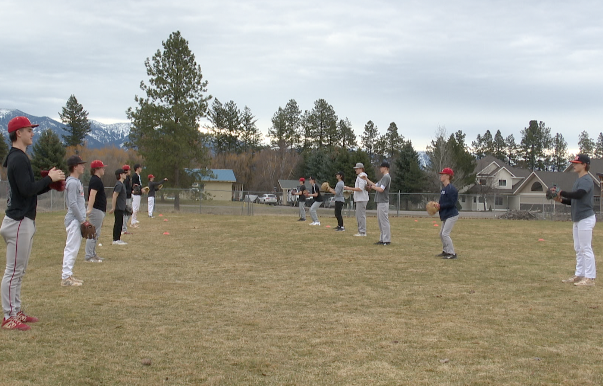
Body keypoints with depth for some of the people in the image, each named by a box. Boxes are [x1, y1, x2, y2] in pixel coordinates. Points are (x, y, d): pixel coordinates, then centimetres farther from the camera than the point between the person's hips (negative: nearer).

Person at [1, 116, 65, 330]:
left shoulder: (18, 157, 17)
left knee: (19, 271, 15)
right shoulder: (18, 158, -15)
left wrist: (50, 182, 8)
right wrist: (49, 178, -14)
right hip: (19, 222, -11)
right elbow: (27, 189, -24)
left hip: (24, 221, 11)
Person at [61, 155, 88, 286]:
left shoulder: (76, 181, 16)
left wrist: (82, 219, 17)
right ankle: (66, 278, -7)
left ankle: (68, 275, 18)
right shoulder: (72, 182, -14)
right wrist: (82, 220, -18)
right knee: (72, 248, -9)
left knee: (73, 248, 13)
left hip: (77, 220, 10)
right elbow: (72, 203, -20)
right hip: (74, 219, -10)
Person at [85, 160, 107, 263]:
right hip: (96, 210, -11)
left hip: (99, 210, 11)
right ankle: (89, 257, -8)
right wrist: (90, 209, -39)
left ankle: (93, 254, 25)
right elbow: (92, 195, -28)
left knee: (96, 234, 18)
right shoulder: (96, 180, -16)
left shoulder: (96, 180, 17)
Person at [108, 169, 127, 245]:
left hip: (121, 208, 10)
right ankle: (115, 240, -3)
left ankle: (118, 239, 19)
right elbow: (114, 196, -21)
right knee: (118, 223, -6)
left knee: (120, 223, 13)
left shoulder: (121, 184, 15)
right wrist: (113, 208, -23)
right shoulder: (119, 184, -16)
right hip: (118, 208, -10)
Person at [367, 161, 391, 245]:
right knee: (380, 221, 13)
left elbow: (381, 189, -23)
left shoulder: (386, 177, -14)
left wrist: (372, 187, -10)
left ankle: (387, 240, -7)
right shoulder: (383, 177, 19)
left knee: (384, 221, -9)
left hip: (383, 203, -11)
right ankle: (382, 239, 18)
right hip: (380, 202, 11)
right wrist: (366, 179, 18)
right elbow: (375, 185, 23)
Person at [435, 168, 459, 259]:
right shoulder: (444, 189, 13)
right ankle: (445, 251, 29)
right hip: (446, 215, 10)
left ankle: (452, 253, -8)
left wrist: (440, 206, -19)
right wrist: (438, 205, 4)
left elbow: (452, 203, -23)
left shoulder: (451, 189, -18)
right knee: (441, 234, 16)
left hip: (451, 215, -10)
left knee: (445, 234, -13)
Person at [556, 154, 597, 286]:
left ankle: (590, 278, -5)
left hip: (586, 218, -10)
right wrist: (562, 200, 6)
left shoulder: (586, 180, -14)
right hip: (578, 219, 10)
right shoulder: (579, 180, 17)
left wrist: (561, 192, -22)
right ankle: (579, 275, 21)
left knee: (586, 248, -8)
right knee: (578, 249, 14)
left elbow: (578, 195, -32)